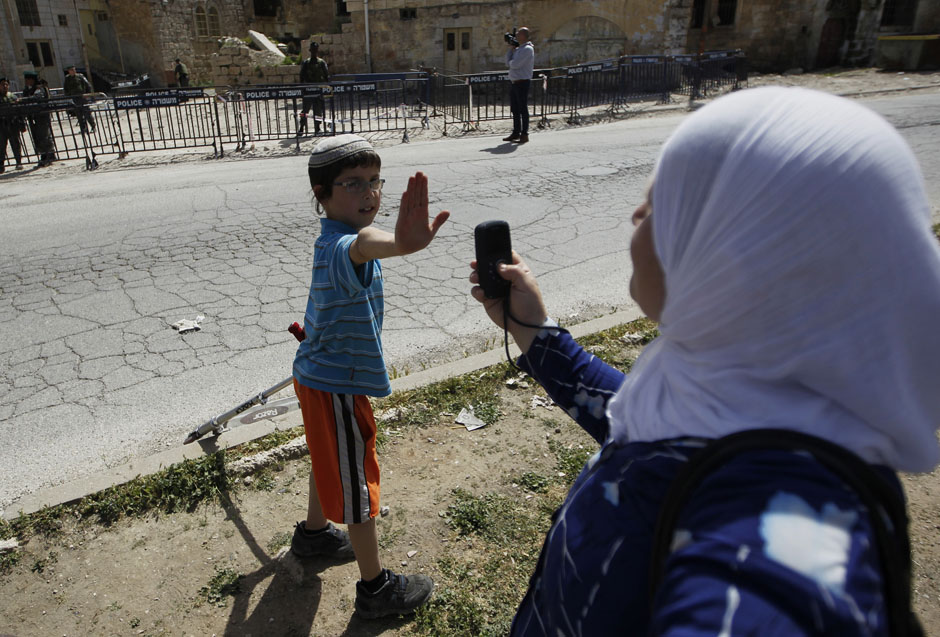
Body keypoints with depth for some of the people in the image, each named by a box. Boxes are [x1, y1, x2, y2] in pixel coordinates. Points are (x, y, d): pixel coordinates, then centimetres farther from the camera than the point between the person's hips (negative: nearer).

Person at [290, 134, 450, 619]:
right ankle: (376, 588, 23)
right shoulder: (340, 245, -30)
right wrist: (400, 244, -77)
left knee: (331, 460, 29)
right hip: (338, 386, -10)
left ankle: (313, 532, 54)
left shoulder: (330, 239, 4)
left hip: (320, 374, 10)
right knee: (356, 481, 5)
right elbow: (361, 245, -55)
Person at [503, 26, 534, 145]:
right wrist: (511, 49, 5)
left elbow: (514, 64, -20)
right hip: (514, 82, 9)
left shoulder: (527, 49, -12)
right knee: (515, 109, 13)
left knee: (523, 109, -5)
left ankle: (524, 135, -1)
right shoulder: (518, 48, 16)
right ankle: (516, 133, 22)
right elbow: (508, 62, 12)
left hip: (522, 82, -9)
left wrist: (511, 62, 2)